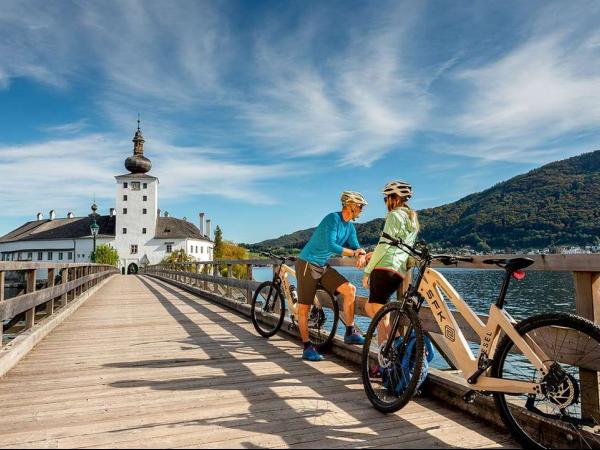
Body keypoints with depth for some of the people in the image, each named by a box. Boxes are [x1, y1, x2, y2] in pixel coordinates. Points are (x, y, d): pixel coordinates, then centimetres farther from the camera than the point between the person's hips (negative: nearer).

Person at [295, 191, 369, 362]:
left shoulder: (350, 227, 8)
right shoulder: (333, 219, -18)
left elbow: (356, 247, 7)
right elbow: (330, 246, -27)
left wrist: (361, 255, -17)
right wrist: (354, 252, -19)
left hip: (323, 267, 8)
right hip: (307, 264, -7)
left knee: (350, 289, -9)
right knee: (304, 307, -2)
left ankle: (350, 332, 1)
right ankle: (307, 347, 10)